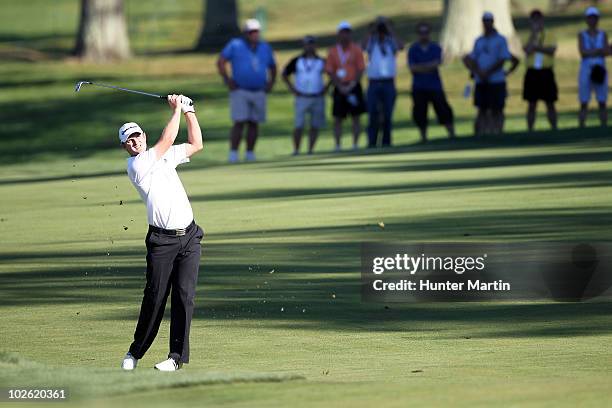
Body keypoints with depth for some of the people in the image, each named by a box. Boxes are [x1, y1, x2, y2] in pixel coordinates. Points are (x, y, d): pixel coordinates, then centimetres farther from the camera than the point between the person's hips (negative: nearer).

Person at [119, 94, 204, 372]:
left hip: (189, 237, 5)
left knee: (184, 295, -5)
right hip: (162, 240, -5)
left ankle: (177, 356, -4)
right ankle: (135, 353, 12)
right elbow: (166, 141, -11)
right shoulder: (136, 165, -5)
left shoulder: (165, 156, 16)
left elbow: (196, 145, 21)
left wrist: (189, 112, 14)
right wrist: (176, 110, -2)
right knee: (155, 296, -4)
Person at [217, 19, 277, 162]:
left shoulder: (265, 48, 10)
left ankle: (250, 154, 8)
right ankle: (233, 154, -10)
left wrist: (270, 84, 10)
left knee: (254, 123, 3)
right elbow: (220, 62, -2)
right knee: (239, 123, -11)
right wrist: (227, 81, -8)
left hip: (258, 92, 4)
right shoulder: (235, 45, -1)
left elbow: (273, 67, 23)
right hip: (240, 91, -4)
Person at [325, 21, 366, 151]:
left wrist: (351, 86, -11)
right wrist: (340, 87, -8)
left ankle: (355, 144, 1)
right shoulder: (333, 51, 5)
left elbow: (361, 69, -2)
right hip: (339, 88, 1)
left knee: (355, 117, -1)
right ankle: (338, 145, 3)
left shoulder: (356, 49, 2)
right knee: (338, 118, 0)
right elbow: (330, 71, 2)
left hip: (354, 87, -1)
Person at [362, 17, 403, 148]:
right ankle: (371, 142, -4)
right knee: (373, 113, -6)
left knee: (388, 114, 3)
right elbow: (363, 46, -15)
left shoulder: (391, 43, 8)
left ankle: (386, 142, 9)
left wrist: (390, 31, -11)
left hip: (388, 83, 1)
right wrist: (372, 31, -13)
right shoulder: (371, 43, 7)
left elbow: (400, 47, -13)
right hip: (373, 82, -1)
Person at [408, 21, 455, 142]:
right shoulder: (413, 49, 5)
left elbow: (436, 64, -9)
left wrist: (420, 66, -11)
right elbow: (412, 68, -5)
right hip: (419, 87, 1)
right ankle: (423, 136, 9)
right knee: (420, 112, 0)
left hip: (435, 85, -1)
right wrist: (429, 67, -10)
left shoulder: (436, 48, 5)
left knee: (443, 109, -6)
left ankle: (452, 134, -5)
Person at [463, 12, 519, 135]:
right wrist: (479, 73, -11)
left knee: (496, 110, -3)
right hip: (480, 82, 4)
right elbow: (472, 59, 8)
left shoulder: (500, 40, -1)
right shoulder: (479, 41, 14)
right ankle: (480, 134, 4)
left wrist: (488, 73, -15)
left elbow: (502, 60, -9)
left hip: (496, 81, -4)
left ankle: (497, 133, -2)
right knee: (482, 110, 4)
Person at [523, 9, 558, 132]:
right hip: (532, 72, 1)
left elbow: (552, 50, -8)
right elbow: (528, 50, -11)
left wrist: (536, 48, -12)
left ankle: (554, 129, 6)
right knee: (532, 104, 3)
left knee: (550, 103, 2)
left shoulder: (549, 35, 7)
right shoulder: (529, 36, 8)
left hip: (546, 72, -1)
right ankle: (530, 130, 7)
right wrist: (534, 32, -9)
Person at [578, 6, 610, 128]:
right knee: (584, 103, -4)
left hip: (600, 69, 2)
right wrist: (599, 51, -10)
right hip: (586, 69, -2)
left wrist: (590, 52, -14)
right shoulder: (582, 35, 4)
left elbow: (608, 52, -4)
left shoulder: (603, 34, 9)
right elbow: (583, 52, -9)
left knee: (602, 103, -1)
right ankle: (581, 129, -4)